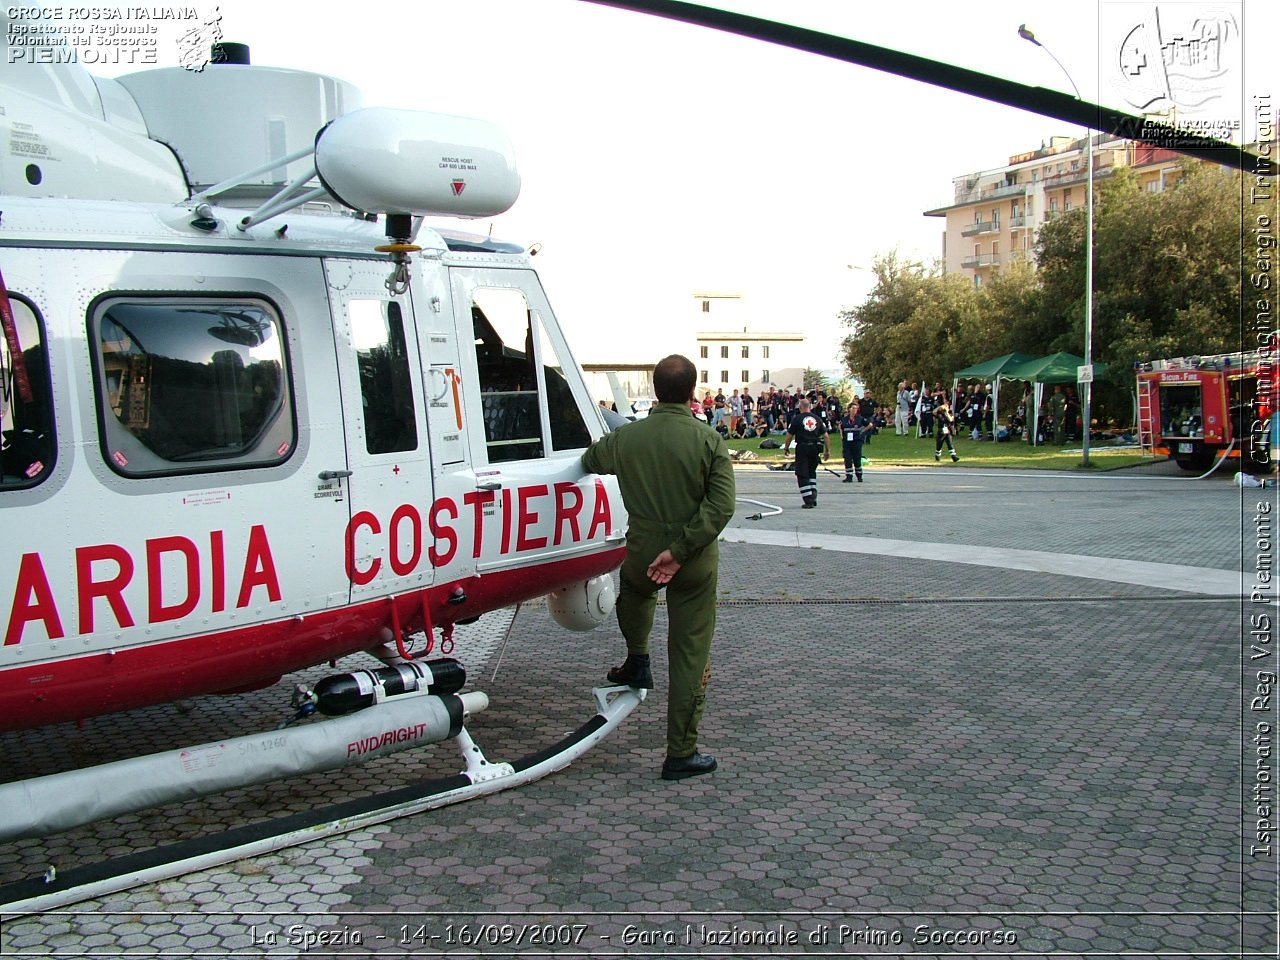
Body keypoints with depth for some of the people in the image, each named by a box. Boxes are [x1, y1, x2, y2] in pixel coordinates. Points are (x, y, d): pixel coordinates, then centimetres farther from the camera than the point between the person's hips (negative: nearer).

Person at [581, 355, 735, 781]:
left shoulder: (625, 438, -3)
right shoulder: (709, 441, -11)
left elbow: (590, 460, 19)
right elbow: (721, 506, -20)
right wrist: (681, 550, -18)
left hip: (642, 553, 2)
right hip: (695, 562, -2)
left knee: (634, 587, 40)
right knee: (691, 657, 7)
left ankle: (637, 661, 40)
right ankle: (682, 754, 14)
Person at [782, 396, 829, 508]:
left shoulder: (797, 419, -6)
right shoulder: (816, 419, 7)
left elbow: (789, 435, -2)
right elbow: (826, 435, 7)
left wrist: (786, 448, 12)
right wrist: (827, 450, 14)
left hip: (802, 448, -5)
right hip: (815, 448, 5)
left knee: (802, 475, 1)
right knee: (812, 472, 21)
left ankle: (808, 501, -4)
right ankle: (813, 498, 16)